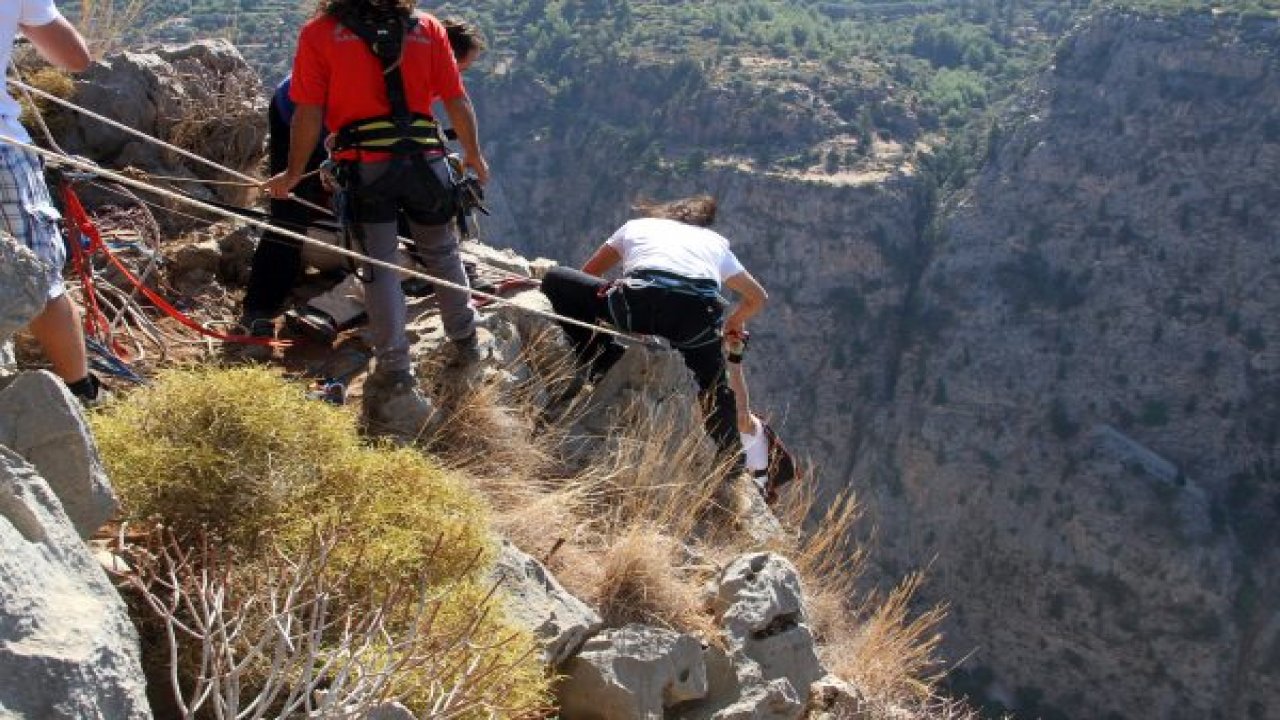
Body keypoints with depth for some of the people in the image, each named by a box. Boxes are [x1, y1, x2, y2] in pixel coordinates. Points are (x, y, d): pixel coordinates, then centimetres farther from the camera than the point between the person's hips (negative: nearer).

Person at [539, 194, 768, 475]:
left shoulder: (637, 226, 36)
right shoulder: (716, 243, 38)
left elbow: (586, 275, 45)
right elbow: (758, 297, 47)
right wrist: (733, 322, 67)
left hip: (640, 305, -2)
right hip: (700, 318, 3)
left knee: (555, 280, 19)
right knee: (713, 380, 34)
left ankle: (606, 368, 9)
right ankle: (733, 460, 28)